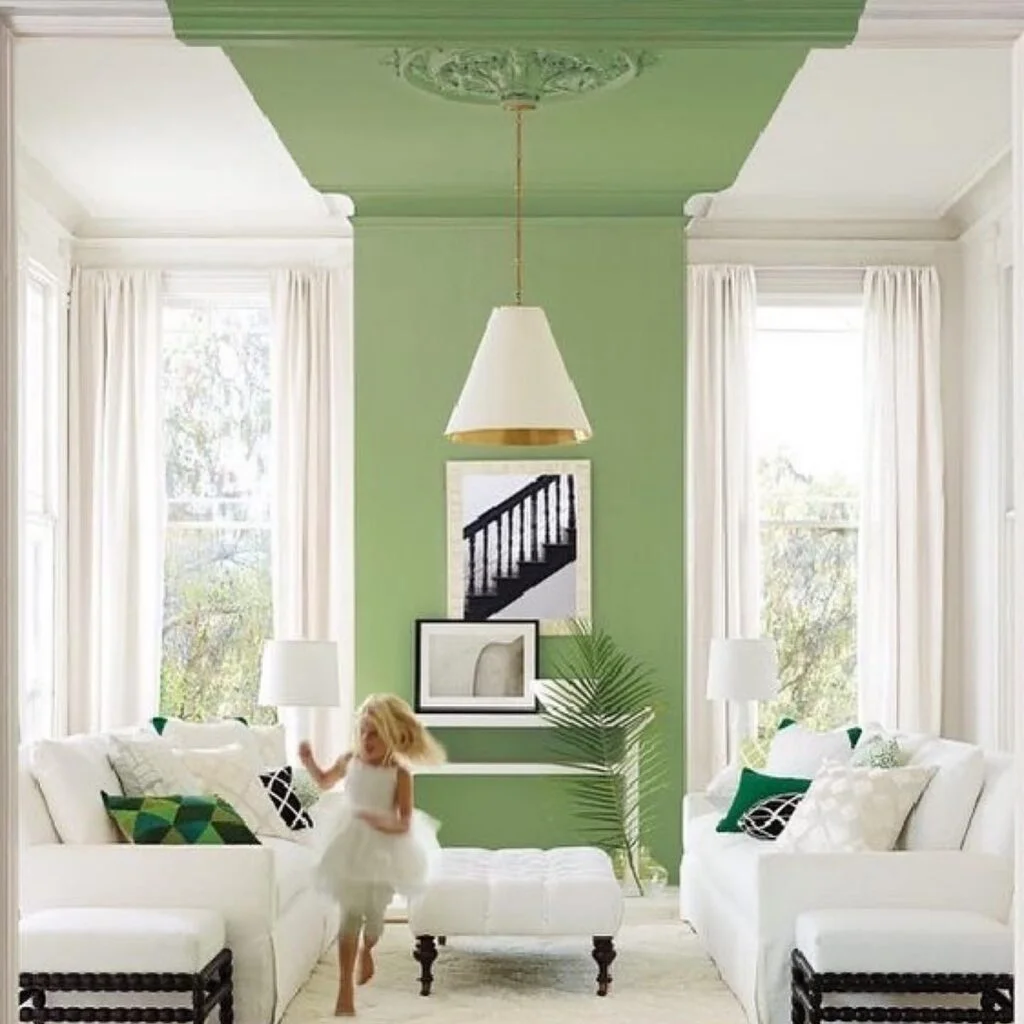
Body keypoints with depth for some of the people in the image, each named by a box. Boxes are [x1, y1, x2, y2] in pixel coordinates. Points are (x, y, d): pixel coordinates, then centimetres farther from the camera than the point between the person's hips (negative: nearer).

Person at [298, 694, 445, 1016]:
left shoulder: (399, 773, -16)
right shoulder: (349, 761, -6)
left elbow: (405, 823, -15)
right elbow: (325, 782, 16)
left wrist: (386, 824, -35)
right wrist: (309, 762, -2)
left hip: (384, 850, -1)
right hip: (351, 846, 2)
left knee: (374, 913, 10)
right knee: (351, 915, -2)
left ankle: (366, 951, 48)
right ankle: (345, 992, 2)